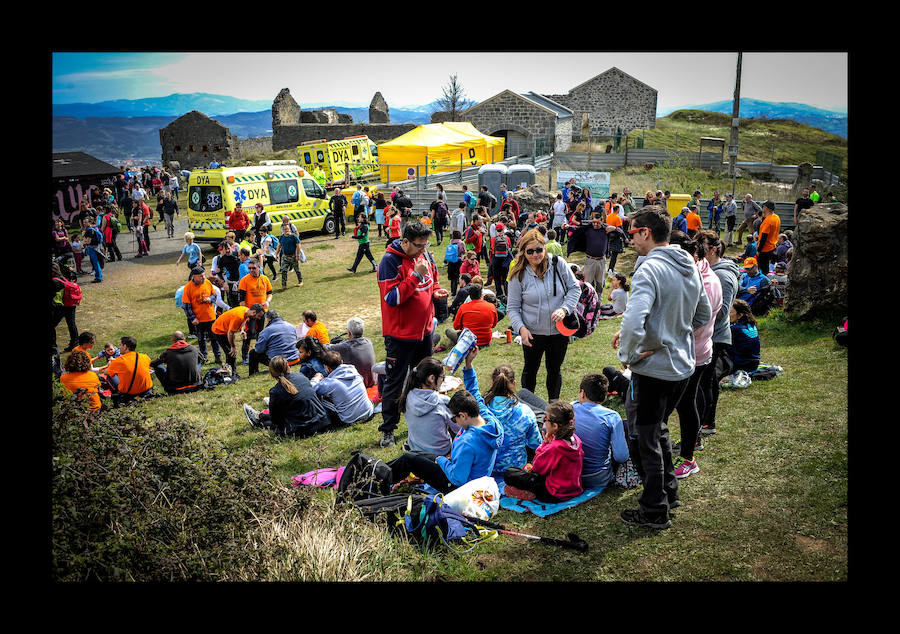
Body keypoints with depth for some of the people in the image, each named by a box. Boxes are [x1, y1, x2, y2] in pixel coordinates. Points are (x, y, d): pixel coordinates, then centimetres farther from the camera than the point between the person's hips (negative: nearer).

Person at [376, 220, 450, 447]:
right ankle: (388, 430, 14)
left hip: (424, 329, 7)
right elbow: (392, 298, -25)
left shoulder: (424, 254, 4)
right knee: (394, 382, 2)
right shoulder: (390, 261, -18)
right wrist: (415, 275, -29)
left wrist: (436, 292, -4)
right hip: (400, 333, -7)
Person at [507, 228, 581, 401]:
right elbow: (512, 307, -6)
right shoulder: (518, 275, -10)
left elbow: (575, 288, 0)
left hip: (559, 331, 1)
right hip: (532, 333, -1)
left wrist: (564, 309, -16)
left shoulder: (558, 264, -7)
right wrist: (521, 328, -21)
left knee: (554, 370, 18)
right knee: (530, 370, 17)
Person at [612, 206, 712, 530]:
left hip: (654, 367, -8)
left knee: (644, 437, 6)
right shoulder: (690, 267, 6)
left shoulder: (650, 269, -22)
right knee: (658, 428, 25)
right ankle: (669, 491, 37)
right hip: (683, 365, 8)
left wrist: (628, 354, -17)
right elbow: (703, 315, 18)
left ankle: (655, 510, 16)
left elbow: (633, 321, -35)